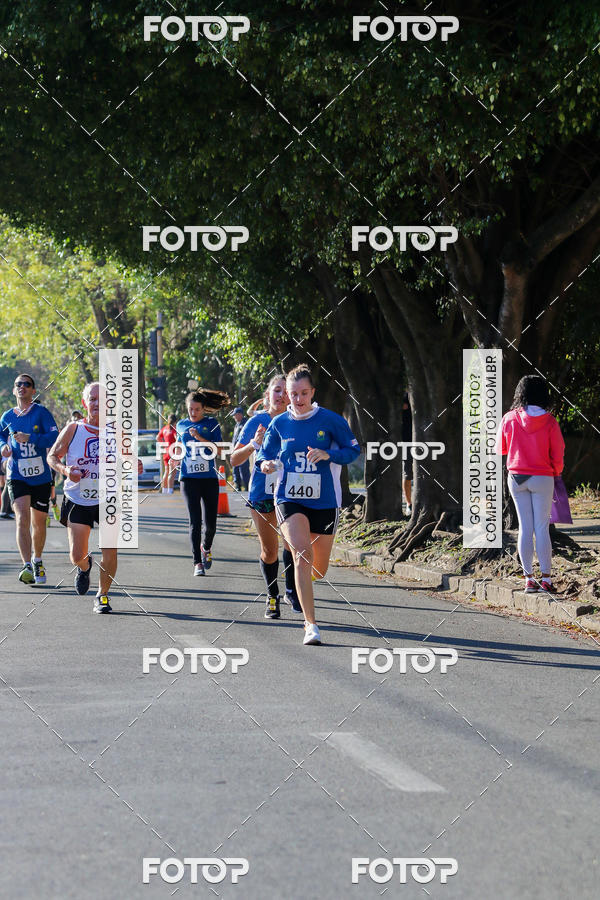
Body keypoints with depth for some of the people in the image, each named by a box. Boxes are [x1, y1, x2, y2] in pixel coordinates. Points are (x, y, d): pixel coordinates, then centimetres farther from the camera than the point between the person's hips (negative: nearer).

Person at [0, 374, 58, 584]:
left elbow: (54, 437, -13)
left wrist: (29, 438, -23)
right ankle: (27, 566, -24)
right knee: (22, 517, -17)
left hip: (41, 476, 0)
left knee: (38, 522, 10)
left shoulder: (41, 412, -3)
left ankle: (37, 561, 33)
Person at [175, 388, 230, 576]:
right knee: (195, 521, -11)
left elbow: (219, 451, -6)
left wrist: (201, 438, -14)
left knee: (210, 523, 1)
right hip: (189, 478, 0)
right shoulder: (181, 425, 10)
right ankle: (197, 563, -10)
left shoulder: (212, 424, 3)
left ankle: (206, 548, 33)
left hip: (209, 478, 0)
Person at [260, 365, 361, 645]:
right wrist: (266, 464, -11)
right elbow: (266, 454, 13)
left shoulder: (330, 420, -3)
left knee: (319, 569, 10)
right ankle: (311, 625, -22)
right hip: (289, 499, -1)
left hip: (324, 501, 1)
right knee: (302, 553, -24)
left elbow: (353, 450, 2)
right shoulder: (279, 424, 2)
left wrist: (328, 455, -15)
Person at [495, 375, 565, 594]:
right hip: (542, 477, -2)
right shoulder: (549, 422, -9)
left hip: (516, 477, 2)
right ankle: (546, 578, 2)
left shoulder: (509, 419, -5)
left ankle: (528, 579, 6)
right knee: (542, 528, 3)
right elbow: (558, 455, -5)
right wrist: (556, 472, 15)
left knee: (525, 528, 6)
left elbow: (501, 449, 7)